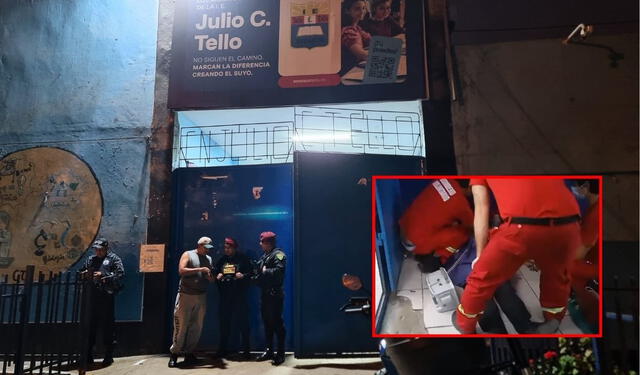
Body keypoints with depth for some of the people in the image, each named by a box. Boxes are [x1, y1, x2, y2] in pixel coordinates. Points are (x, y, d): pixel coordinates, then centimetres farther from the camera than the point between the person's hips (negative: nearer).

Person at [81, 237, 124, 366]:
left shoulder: (114, 258, 2)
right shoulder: (91, 259, 18)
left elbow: (120, 274, -9)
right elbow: (81, 272, 25)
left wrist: (103, 275, -16)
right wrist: (85, 273, 2)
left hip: (107, 296, -5)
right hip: (92, 296, 5)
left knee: (108, 324, -1)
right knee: (90, 324, 9)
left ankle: (109, 355, 8)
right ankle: (88, 354, 20)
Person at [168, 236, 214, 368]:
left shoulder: (208, 259, 14)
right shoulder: (188, 254, 0)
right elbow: (181, 270, -14)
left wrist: (210, 277, -4)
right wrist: (200, 269, -19)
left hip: (201, 296, 4)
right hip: (186, 295, -4)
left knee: (197, 326, 3)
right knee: (181, 325, -3)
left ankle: (189, 352, 13)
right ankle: (174, 353, 7)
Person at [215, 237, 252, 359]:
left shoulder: (243, 259, 0)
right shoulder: (221, 260, 14)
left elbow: (251, 273, -3)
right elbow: (215, 273, 22)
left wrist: (243, 275, -21)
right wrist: (217, 276, 1)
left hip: (239, 295, -4)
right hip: (225, 295, 4)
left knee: (243, 322, -1)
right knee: (224, 322, 9)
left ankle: (246, 350, 7)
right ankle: (222, 349, 20)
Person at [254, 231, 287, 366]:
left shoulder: (278, 254, -10)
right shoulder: (264, 256, 18)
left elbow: (279, 270, -24)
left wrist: (265, 271, -13)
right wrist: (257, 272, 4)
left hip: (274, 294, -9)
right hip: (265, 293, 9)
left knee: (276, 322, -5)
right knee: (267, 323, 14)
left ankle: (281, 353, 2)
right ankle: (269, 351, 24)